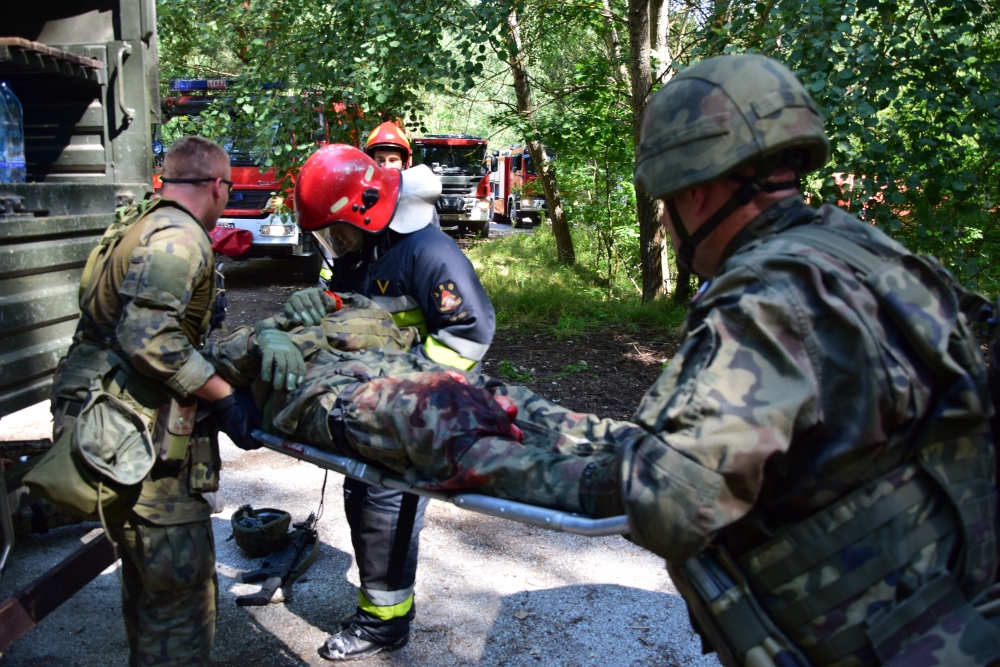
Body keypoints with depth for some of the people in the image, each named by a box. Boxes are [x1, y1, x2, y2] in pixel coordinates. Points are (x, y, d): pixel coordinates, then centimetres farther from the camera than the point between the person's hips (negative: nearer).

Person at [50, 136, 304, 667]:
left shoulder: (135, 224, 15)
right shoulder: (180, 237, -15)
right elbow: (148, 337, -26)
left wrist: (205, 316, 26)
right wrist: (225, 399, -20)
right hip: (144, 442, -11)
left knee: (146, 573, 25)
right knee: (180, 585, -1)